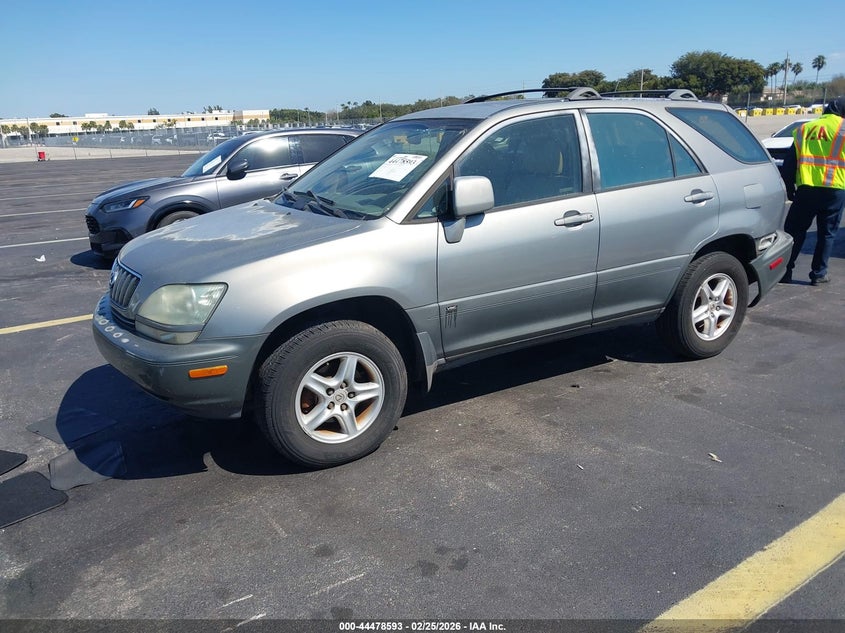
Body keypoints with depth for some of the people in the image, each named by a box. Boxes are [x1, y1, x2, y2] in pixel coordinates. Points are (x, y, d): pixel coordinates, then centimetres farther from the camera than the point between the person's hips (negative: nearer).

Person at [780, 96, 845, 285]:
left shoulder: (804, 129, 12)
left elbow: (789, 163, 11)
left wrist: (790, 190, 17)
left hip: (806, 189, 2)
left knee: (795, 231, 10)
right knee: (827, 233, 9)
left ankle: (785, 270, 6)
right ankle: (819, 274, 11)